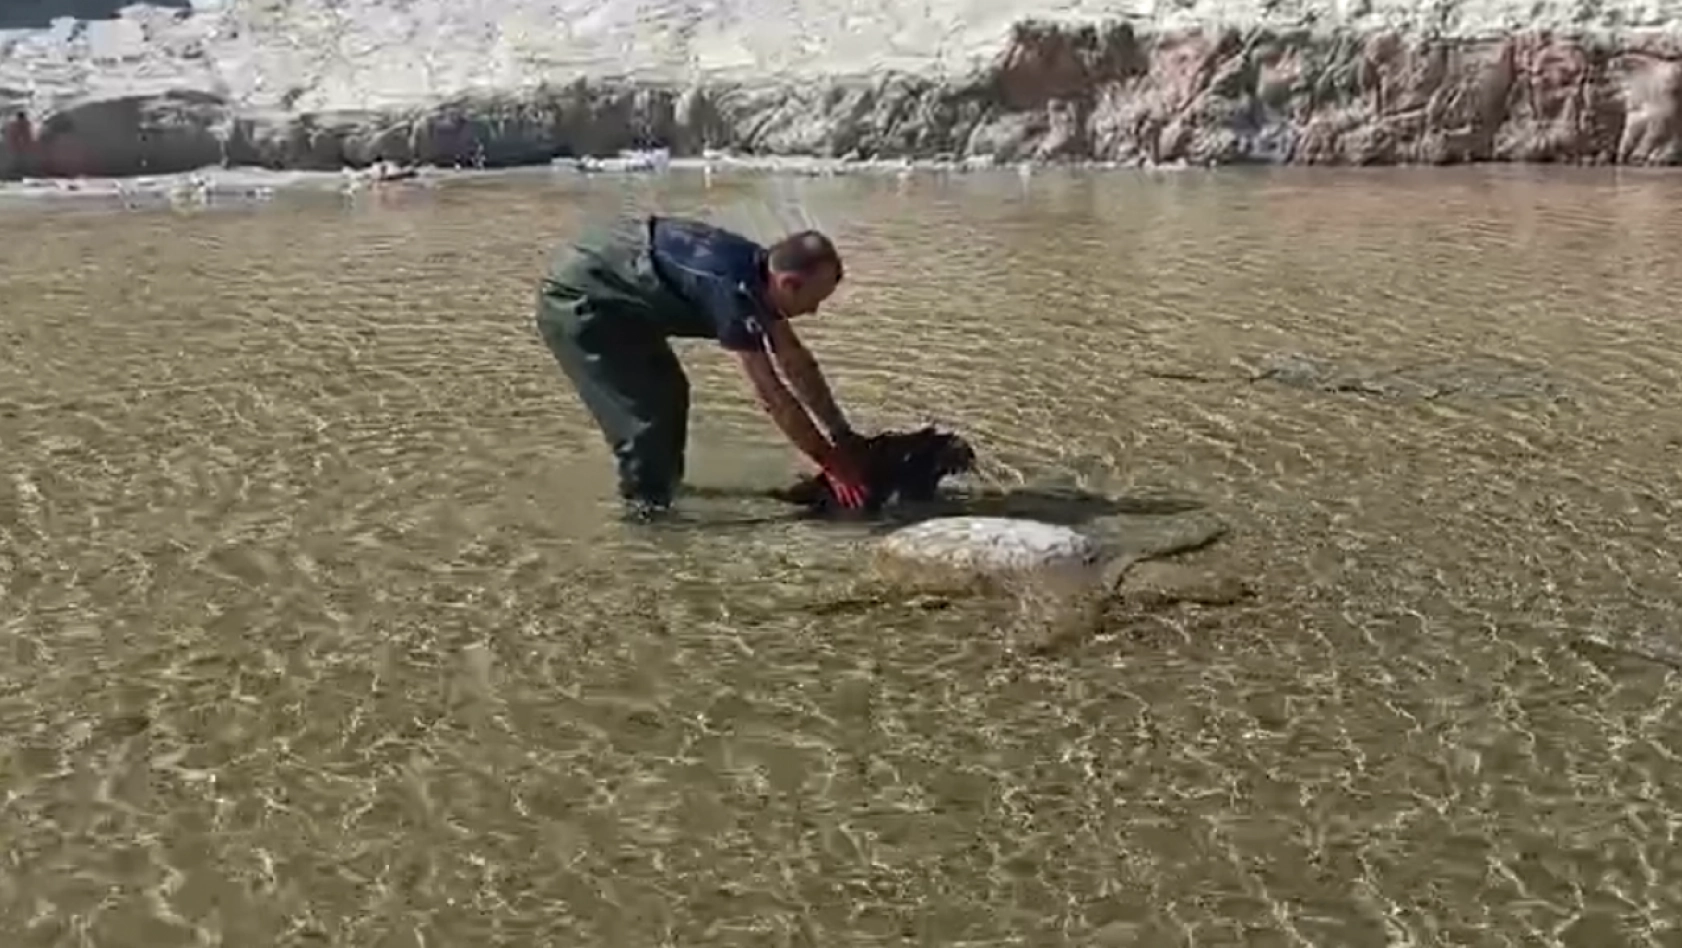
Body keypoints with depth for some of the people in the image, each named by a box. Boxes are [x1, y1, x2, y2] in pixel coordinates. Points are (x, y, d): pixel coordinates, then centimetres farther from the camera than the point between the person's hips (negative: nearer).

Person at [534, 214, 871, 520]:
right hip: (576, 300, -10)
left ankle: (659, 484, 31)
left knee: (669, 390, 16)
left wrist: (844, 436, 8)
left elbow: (798, 365, 7)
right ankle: (647, 504, 3)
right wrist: (831, 462, -20)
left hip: (616, 298, 10)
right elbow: (772, 395, -27)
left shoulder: (761, 273, -3)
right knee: (646, 406, -12)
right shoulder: (733, 289, -31)